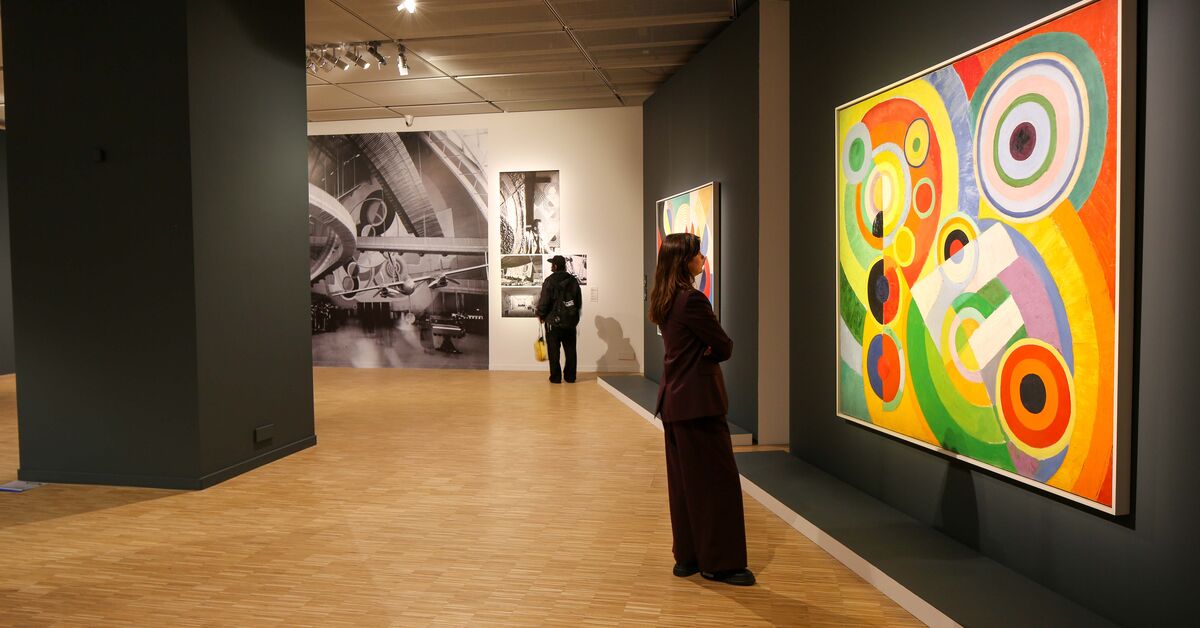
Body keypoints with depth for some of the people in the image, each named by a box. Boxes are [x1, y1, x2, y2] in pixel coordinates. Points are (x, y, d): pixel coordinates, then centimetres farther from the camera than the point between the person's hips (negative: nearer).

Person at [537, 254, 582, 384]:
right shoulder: (573, 281, 5)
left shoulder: (550, 281, -11)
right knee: (570, 350, 10)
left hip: (554, 321, -4)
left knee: (553, 351, 3)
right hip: (571, 321, 4)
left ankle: (555, 377, 3)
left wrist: (541, 315, 3)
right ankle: (570, 377, 13)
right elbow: (579, 301, 9)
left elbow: (544, 301, -12)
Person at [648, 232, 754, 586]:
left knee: (683, 480, 14)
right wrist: (715, 348, 8)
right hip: (699, 401, -10)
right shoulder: (692, 299, -17)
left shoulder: (664, 300, 11)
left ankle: (687, 557, 22)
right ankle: (719, 563, 8)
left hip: (673, 399, 10)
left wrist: (708, 348, -4)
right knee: (718, 480, 0)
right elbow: (724, 347, -12)